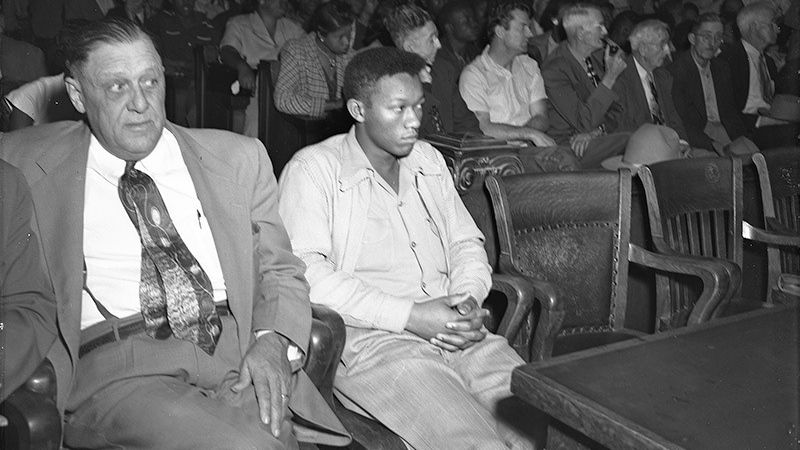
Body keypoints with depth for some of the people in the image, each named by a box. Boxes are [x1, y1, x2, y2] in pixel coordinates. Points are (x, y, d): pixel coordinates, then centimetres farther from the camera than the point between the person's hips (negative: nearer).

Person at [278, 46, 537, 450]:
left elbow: (467, 243, 25)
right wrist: (409, 317, -15)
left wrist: (469, 299, 1)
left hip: (458, 335, 6)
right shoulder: (312, 168, -1)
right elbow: (306, 272, -12)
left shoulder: (429, 160, 20)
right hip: (370, 341, -5)